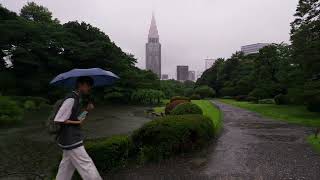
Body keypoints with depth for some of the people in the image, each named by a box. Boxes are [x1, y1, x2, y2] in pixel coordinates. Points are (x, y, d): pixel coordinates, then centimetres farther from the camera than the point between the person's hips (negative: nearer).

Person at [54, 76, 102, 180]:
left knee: (66, 168, 20)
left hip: (71, 139, 10)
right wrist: (77, 122, -16)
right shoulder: (71, 99, -20)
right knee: (87, 167, -2)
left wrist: (87, 110, 1)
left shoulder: (76, 99, 11)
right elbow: (58, 120, -21)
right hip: (70, 140, -10)